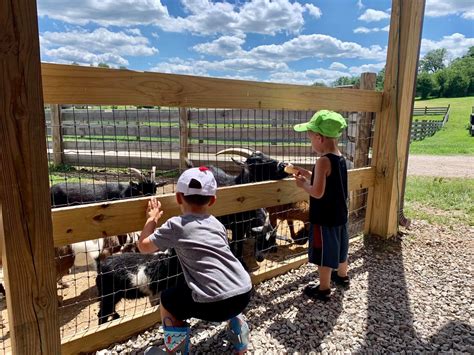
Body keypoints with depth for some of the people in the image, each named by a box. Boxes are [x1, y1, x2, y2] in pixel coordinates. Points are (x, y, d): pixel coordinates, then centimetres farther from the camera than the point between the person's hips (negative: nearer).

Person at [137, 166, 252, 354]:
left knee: (167, 301, 21)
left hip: (214, 303, -5)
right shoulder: (217, 224, 17)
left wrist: (152, 219, 24)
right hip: (244, 293, 6)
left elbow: (143, 246, 11)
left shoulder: (175, 225, 2)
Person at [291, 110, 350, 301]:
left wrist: (303, 184, -10)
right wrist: (308, 174, 10)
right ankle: (342, 275, 47)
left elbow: (318, 192, -26)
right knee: (339, 245, 26)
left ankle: (324, 289, 21)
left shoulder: (323, 161, -24)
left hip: (324, 218, -9)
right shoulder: (340, 158, 3)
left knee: (324, 253, 6)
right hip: (339, 215, 9)